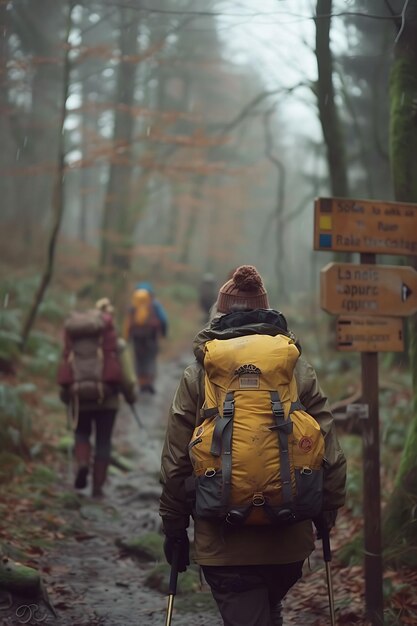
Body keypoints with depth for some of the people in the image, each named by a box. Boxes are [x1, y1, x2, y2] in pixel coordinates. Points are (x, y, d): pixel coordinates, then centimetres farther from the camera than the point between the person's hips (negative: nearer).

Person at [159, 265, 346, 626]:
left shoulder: (198, 376, -3)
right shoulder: (300, 371, 0)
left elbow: (175, 463, -3)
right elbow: (331, 456, 0)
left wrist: (174, 528, 7)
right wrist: (327, 514, 14)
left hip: (223, 542, -3)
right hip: (289, 540, 3)